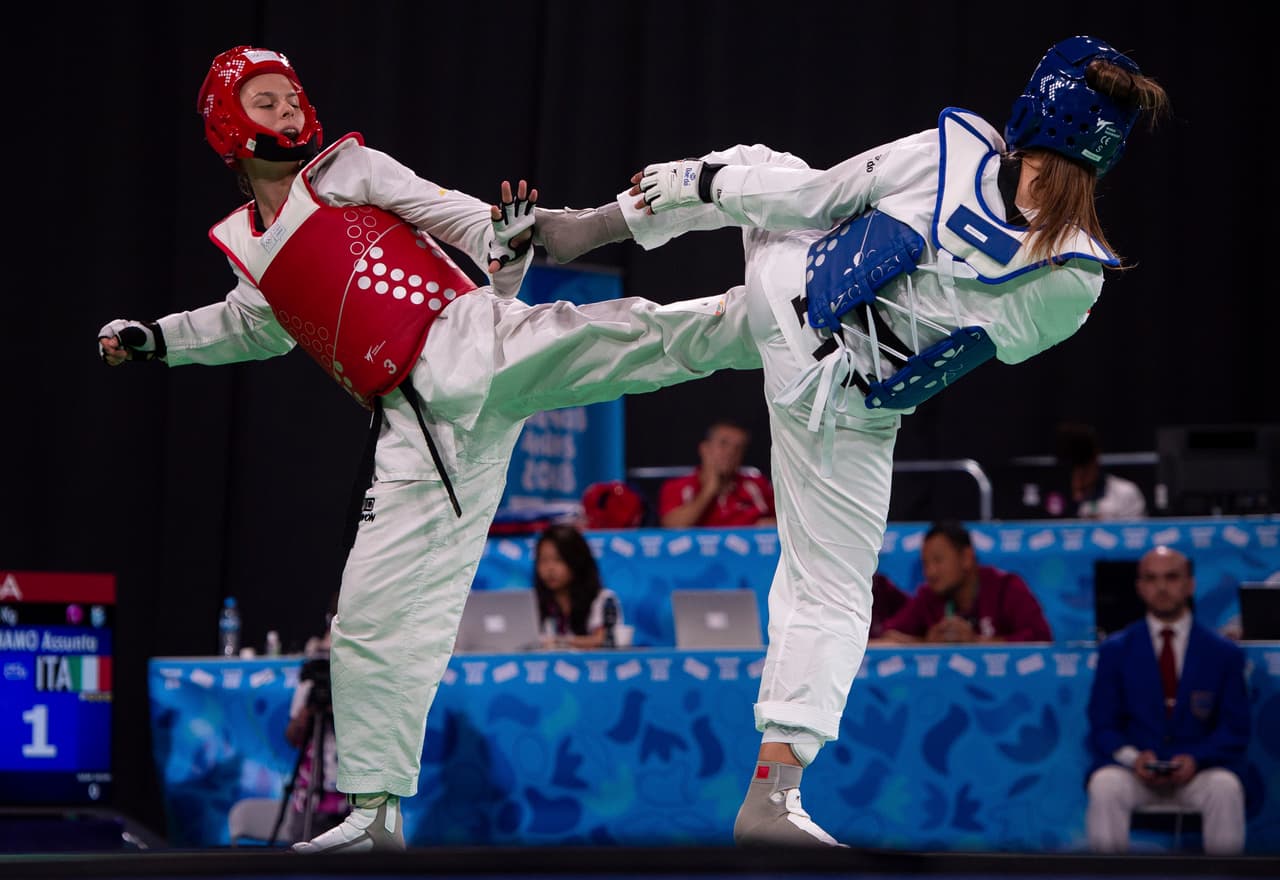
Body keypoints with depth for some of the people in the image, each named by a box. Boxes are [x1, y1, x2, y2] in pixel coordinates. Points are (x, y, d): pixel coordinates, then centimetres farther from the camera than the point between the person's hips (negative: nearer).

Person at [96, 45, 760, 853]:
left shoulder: (348, 170, 7)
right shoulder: (245, 243, 18)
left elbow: (463, 222, 2)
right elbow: (260, 325, 38)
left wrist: (506, 245, -19)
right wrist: (157, 339, 30)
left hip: (473, 341, -3)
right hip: (418, 419, 4)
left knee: (623, 333, -31)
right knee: (374, 614, 1)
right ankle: (374, 810, 8)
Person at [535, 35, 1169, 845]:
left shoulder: (949, 154, -21)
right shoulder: (1075, 285, -22)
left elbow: (809, 200, -9)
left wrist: (684, 182, 6)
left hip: (785, 291, 1)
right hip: (848, 411, -1)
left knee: (766, 170, 30)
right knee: (832, 591, 11)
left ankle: (591, 225, 38)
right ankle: (773, 792, 3)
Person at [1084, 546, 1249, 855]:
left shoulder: (1224, 653, 9)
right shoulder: (1114, 651, 10)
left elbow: (1235, 730, 6)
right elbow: (1102, 727, 7)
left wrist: (1197, 759, -14)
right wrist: (1131, 757, -15)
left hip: (1199, 769, 0)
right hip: (1133, 769, 0)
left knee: (1226, 788, -34)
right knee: (1105, 785, -34)